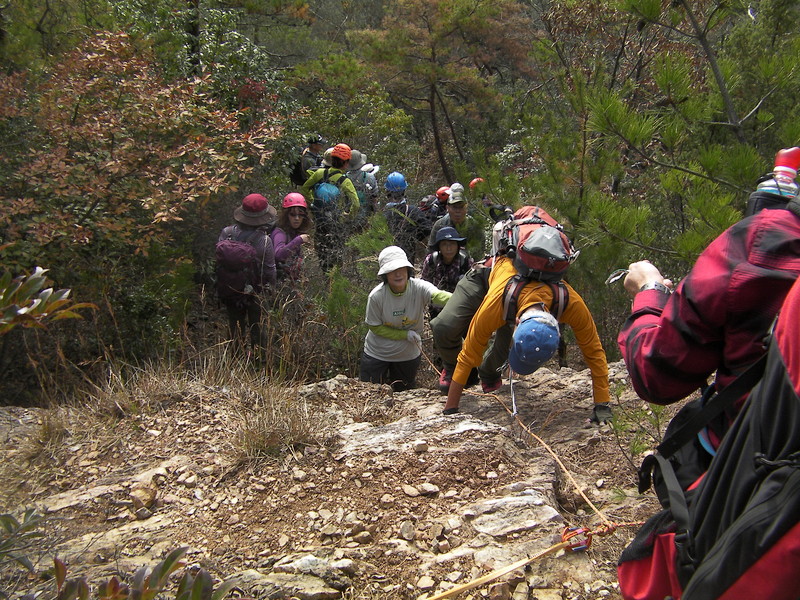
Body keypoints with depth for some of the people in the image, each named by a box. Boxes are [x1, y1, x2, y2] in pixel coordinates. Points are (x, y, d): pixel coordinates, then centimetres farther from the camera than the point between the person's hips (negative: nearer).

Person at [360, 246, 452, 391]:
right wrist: (405, 334, -22)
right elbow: (375, 327, -14)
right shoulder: (376, 296, -24)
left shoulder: (419, 288, -24)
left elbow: (437, 295, -45)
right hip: (377, 353, -1)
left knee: (403, 391, 22)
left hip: (409, 354, 1)